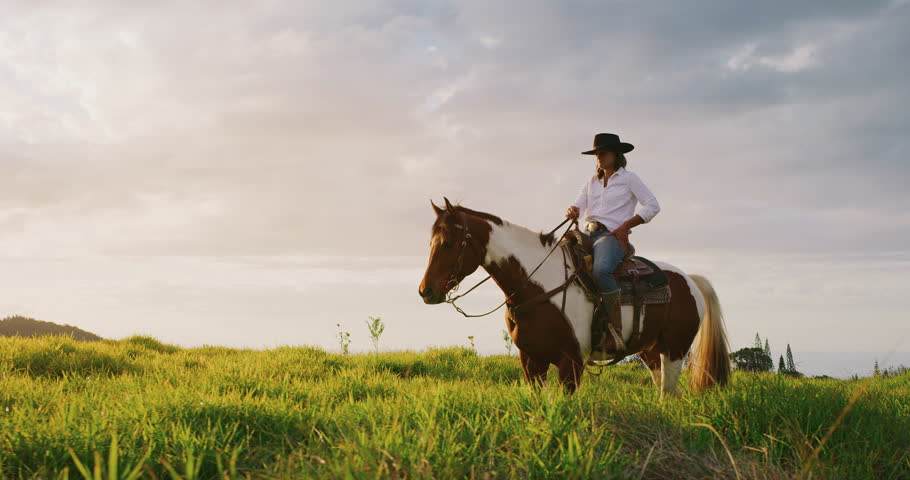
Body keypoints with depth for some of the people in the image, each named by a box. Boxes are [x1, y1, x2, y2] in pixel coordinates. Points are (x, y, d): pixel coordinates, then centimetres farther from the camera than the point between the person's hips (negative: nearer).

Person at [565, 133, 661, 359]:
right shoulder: (591, 182, 23)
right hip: (589, 235, 6)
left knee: (601, 270, -38)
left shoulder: (629, 178, 7)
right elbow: (578, 206, 13)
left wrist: (625, 225, -8)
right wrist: (572, 211, -13)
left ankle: (614, 331, -34)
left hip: (613, 235, -6)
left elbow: (652, 206, 1)